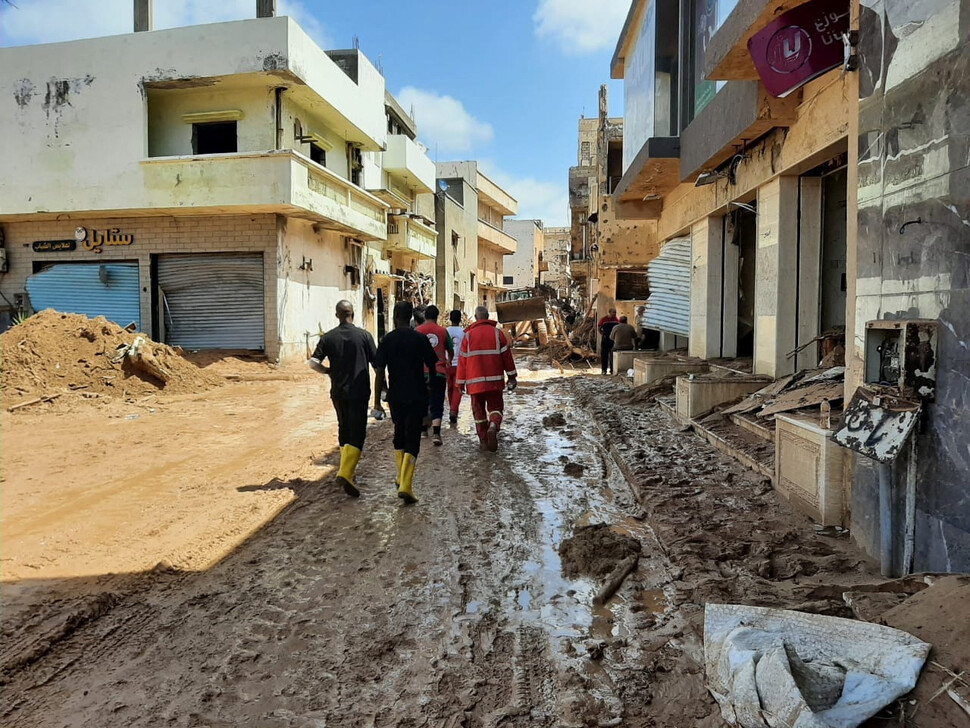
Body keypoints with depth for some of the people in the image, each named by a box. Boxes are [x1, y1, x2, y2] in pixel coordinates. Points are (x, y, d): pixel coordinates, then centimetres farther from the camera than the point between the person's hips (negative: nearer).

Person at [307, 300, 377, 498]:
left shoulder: (328, 337, 1)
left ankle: (348, 468, 33)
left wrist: (330, 372, 13)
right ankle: (345, 473, -22)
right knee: (357, 433, -5)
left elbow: (313, 362, -5)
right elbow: (376, 363, -3)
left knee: (344, 430, 20)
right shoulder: (364, 335, -5)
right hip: (359, 391, -3)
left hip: (338, 391, 4)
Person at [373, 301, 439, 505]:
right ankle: (405, 485, -15)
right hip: (417, 396, -2)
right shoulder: (420, 339, -4)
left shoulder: (387, 340, -2)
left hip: (395, 396, 2)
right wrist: (431, 390, 21)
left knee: (399, 434, 21)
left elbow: (379, 372, -4)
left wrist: (377, 400, 1)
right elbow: (432, 367, 2)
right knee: (412, 438, -3)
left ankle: (401, 477, 30)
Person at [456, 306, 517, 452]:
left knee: (479, 410, 12)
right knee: (495, 406, 10)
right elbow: (506, 355, 1)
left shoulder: (469, 335, 2)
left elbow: (462, 359, 2)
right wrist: (512, 376, 8)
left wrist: (460, 382, 8)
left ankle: (484, 440, 12)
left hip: (475, 381, 0)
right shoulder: (497, 332, 2)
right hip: (494, 380, 0)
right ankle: (493, 426, -20)